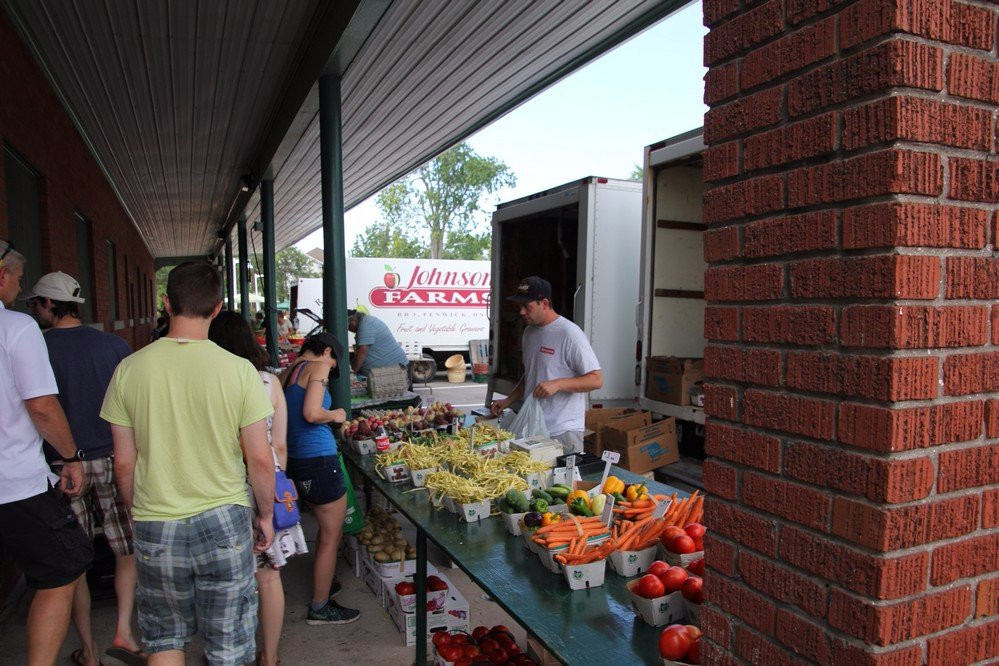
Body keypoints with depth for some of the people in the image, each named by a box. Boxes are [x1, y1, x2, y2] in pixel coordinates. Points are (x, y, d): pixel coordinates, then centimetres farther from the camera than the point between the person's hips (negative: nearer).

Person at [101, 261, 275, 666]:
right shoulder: (239, 371, -13)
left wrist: (139, 514, 16)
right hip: (224, 523, -1)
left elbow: (124, 465, 0)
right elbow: (260, 460, -10)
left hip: (155, 528, 2)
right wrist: (265, 516, 6)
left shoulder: (129, 369, -7)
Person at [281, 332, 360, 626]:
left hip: (294, 460, 9)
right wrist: (335, 415, -4)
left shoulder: (287, 373, 12)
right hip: (319, 460, -9)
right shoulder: (318, 367, -11)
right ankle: (319, 608, 17)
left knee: (329, 527, 26)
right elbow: (312, 413, -23)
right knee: (331, 537, 6)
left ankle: (322, 585, 40)